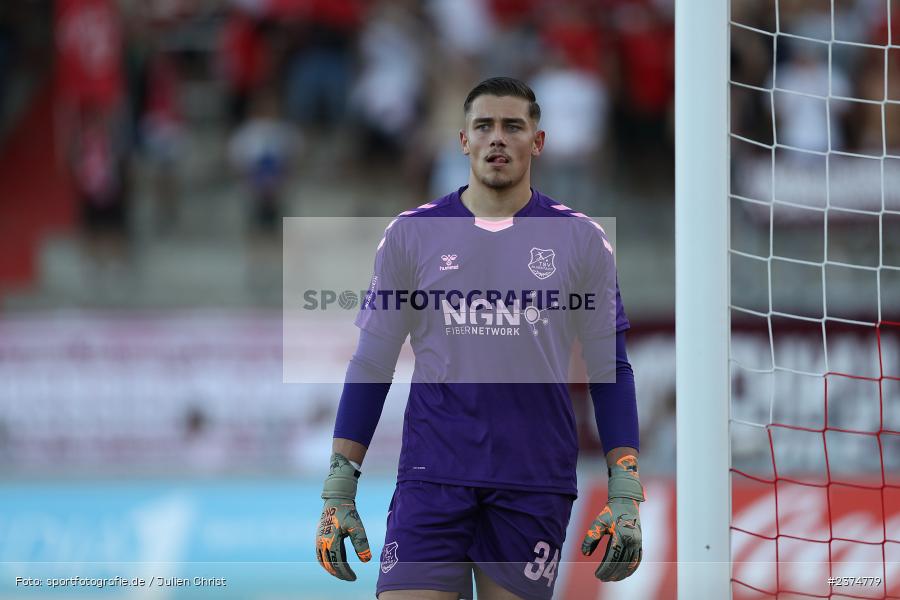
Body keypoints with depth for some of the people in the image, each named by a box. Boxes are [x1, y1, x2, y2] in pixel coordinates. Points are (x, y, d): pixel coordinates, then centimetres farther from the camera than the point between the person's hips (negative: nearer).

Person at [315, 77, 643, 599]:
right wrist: (338, 492, 3)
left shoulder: (581, 239, 6)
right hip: (431, 477, 0)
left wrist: (626, 497, 0)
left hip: (535, 487, 0)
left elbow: (610, 371, 8)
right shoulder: (412, 234, 6)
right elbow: (370, 366, 9)